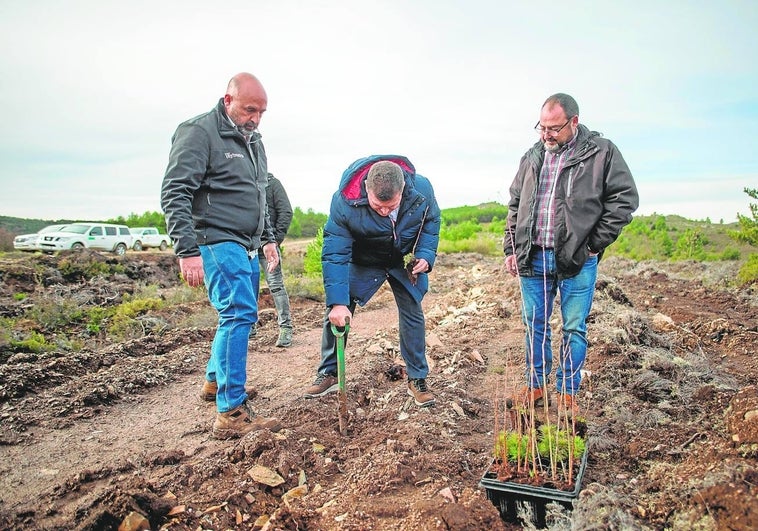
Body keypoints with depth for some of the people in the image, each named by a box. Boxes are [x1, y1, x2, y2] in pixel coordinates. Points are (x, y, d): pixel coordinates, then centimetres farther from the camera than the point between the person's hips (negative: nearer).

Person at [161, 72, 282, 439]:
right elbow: (174, 194, -17)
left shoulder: (252, 140, 17)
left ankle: (214, 381, 36)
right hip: (217, 242, -9)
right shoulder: (199, 132, -10)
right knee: (239, 313, -16)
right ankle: (232, 413, -13)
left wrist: (267, 238, 21)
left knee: (239, 314, 16)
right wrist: (187, 251, -24)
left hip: (245, 247, 9)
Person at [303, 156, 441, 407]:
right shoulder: (345, 201, -35)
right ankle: (328, 373, 14)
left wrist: (425, 255, -21)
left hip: (406, 261, 1)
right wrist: (337, 302, -35)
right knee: (336, 313, -5)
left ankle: (417, 379, 15)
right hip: (363, 262, -1)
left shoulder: (422, 189, -29)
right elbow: (334, 254, -31)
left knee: (413, 314, -1)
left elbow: (432, 221, -5)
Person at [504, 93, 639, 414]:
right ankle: (536, 385, 27)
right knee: (535, 325, 12)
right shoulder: (532, 157, 11)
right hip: (533, 258, 4)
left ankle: (567, 392, 21)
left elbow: (625, 198, -3)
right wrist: (511, 249, 10)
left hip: (577, 260, -4)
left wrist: (595, 243, -7)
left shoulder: (601, 153, -2)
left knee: (574, 328, 6)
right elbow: (515, 205, 16)